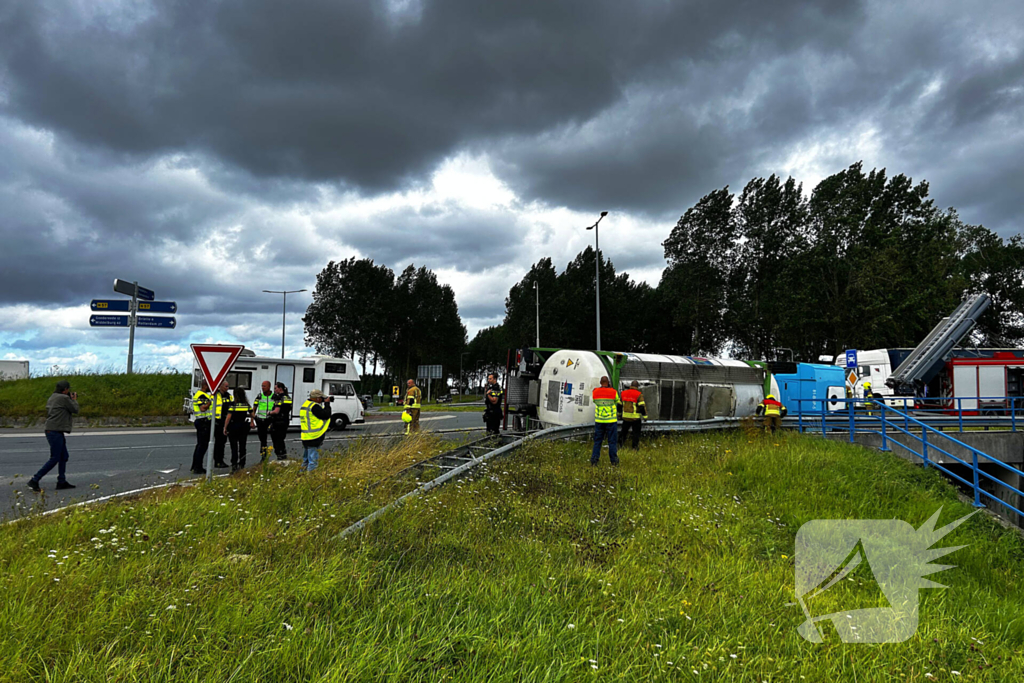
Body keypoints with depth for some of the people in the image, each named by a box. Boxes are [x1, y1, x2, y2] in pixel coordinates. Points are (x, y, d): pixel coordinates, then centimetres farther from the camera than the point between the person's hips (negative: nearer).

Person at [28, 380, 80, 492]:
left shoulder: (51, 398, 15)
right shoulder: (64, 398, -12)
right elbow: (75, 409, -4)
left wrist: (71, 399, 22)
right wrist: (74, 400, 13)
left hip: (51, 430, 10)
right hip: (55, 431, -10)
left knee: (64, 456, 13)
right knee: (54, 459, -7)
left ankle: (62, 482, 15)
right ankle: (34, 480, -7)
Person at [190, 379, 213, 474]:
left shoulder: (199, 394, 19)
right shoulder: (202, 396, -16)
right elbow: (203, 408, -27)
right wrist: (210, 401, -23)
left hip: (201, 422, 11)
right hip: (203, 422, -11)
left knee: (200, 445, 16)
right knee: (202, 445, -8)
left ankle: (195, 466, 24)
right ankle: (197, 468, -5)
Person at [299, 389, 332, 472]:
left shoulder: (304, 405, 16)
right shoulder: (314, 406, -17)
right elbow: (326, 415, -18)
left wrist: (323, 406, 9)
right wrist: (327, 405, -5)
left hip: (305, 437, 10)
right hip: (314, 437, -10)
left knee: (306, 459, 21)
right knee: (313, 459, -3)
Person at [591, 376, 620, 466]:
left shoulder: (595, 392, -2)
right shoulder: (613, 392, -8)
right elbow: (617, 401, 11)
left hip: (599, 420, 2)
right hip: (611, 420, -2)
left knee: (597, 440, 10)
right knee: (612, 441, 7)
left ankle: (594, 459, 5)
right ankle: (613, 460, 10)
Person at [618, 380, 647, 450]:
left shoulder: (623, 393, 7)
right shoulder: (639, 395, -10)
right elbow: (642, 406, -14)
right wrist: (645, 416, -7)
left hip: (626, 417, 4)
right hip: (635, 418, -4)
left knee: (624, 430, 19)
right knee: (636, 433, 8)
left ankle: (620, 443, 20)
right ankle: (635, 447, 9)